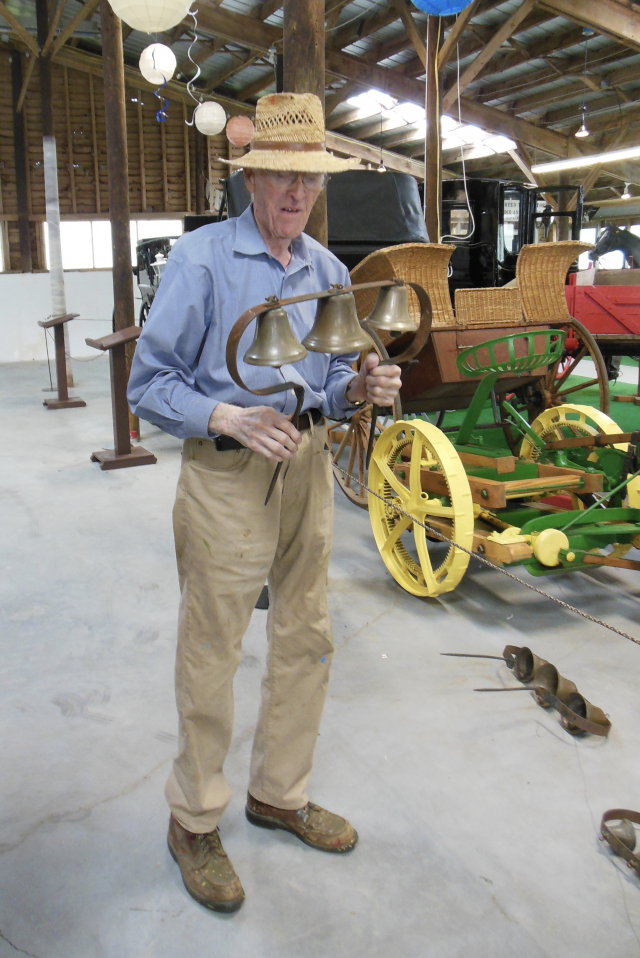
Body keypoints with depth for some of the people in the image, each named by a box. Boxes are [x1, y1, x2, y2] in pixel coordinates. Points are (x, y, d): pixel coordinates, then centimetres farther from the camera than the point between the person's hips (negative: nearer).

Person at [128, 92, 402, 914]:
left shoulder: (328, 270, 10)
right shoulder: (200, 259, -8)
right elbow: (148, 384, -9)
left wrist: (359, 388, -6)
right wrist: (226, 418, -24)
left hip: (308, 468, 6)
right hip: (226, 475, -6)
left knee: (305, 639, 14)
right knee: (210, 652, 3)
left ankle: (279, 793, 36)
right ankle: (193, 821, 25)